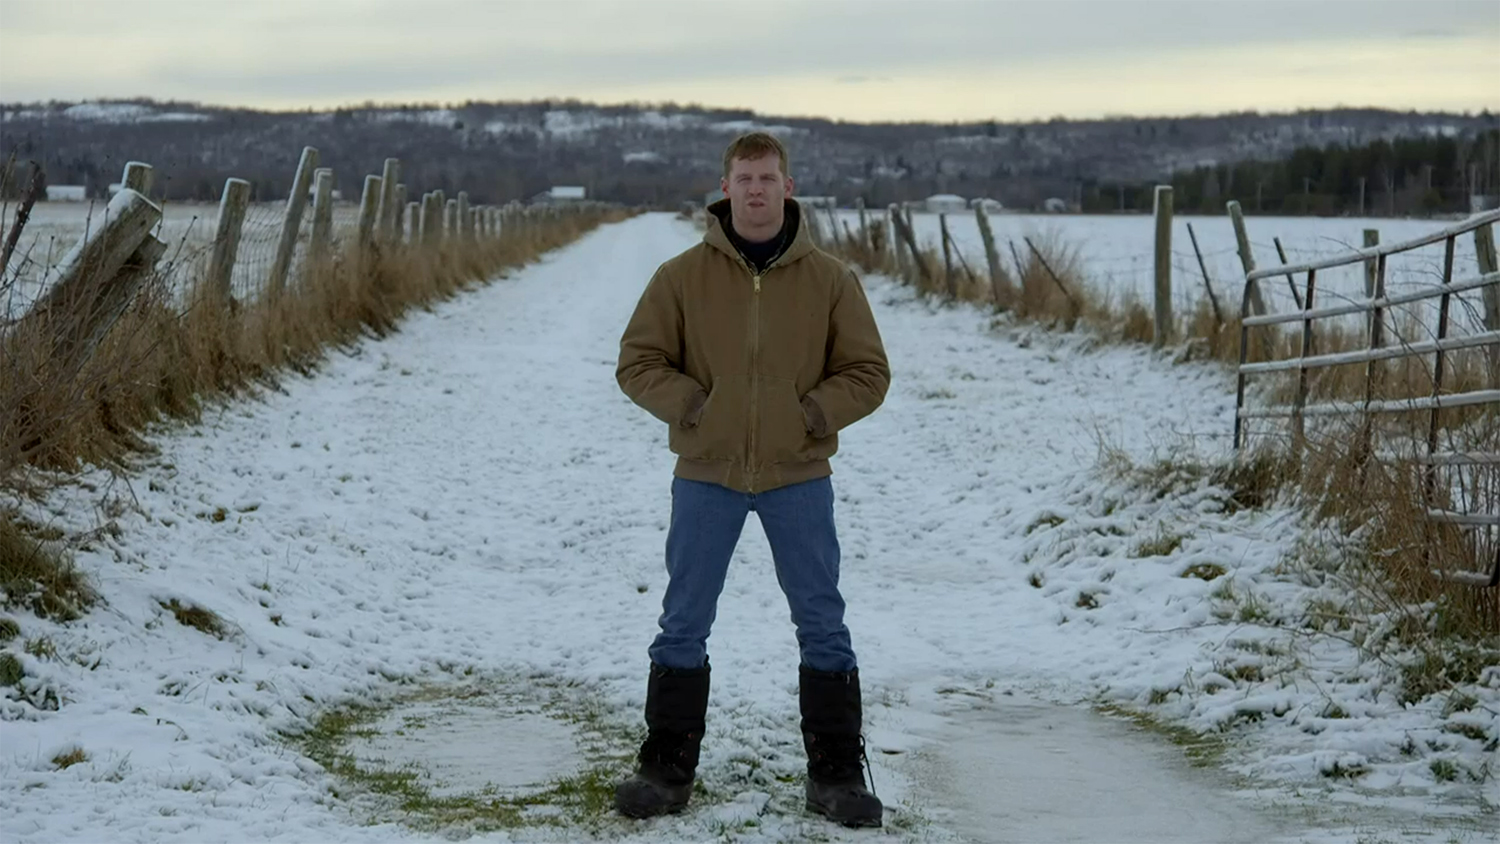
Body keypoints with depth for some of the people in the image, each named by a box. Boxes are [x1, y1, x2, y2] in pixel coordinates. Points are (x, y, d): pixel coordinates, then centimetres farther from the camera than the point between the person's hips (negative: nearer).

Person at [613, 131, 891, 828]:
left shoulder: (828, 279, -1)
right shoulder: (682, 276, -2)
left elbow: (867, 372, 3)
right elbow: (638, 362, 2)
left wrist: (813, 413, -11)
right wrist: (691, 406, -11)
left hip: (799, 476, 0)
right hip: (705, 476, 0)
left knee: (822, 626, 4)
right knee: (683, 626, 6)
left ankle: (836, 774, 15)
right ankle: (666, 768, 17)